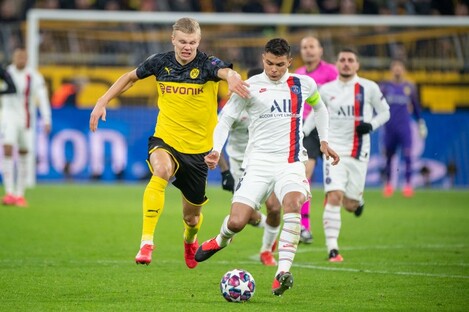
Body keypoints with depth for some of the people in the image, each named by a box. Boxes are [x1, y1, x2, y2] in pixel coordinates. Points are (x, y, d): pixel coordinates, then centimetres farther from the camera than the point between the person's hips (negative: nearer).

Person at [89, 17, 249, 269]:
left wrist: (231, 77, -62)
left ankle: (190, 241, 51)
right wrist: (102, 102, 6)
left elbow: (225, 71, -38)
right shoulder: (160, 62, -5)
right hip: (165, 140, 0)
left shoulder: (207, 64, -14)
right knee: (161, 171, -36)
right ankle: (146, 241, -37)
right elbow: (130, 77, 14)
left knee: (191, 216, 12)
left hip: (198, 149, 0)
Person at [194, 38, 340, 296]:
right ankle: (221, 240, 30)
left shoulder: (304, 84, 8)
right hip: (258, 161, -1)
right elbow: (226, 119, 3)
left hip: (291, 161, 1)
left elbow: (319, 107, 30)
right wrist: (216, 150, -11)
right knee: (236, 222, -10)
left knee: (292, 203, -32)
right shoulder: (249, 87, 0)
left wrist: (324, 141, 23)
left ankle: (283, 272, -33)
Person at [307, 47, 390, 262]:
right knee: (334, 197, -17)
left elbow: (384, 112, 9)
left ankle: (358, 199, 44)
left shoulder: (369, 88, -1)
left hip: (359, 153, 0)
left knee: (350, 205, 4)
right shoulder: (326, 90, 3)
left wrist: (371, 125, -11)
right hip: (334, 150, 0)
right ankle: (332, 249, -16)